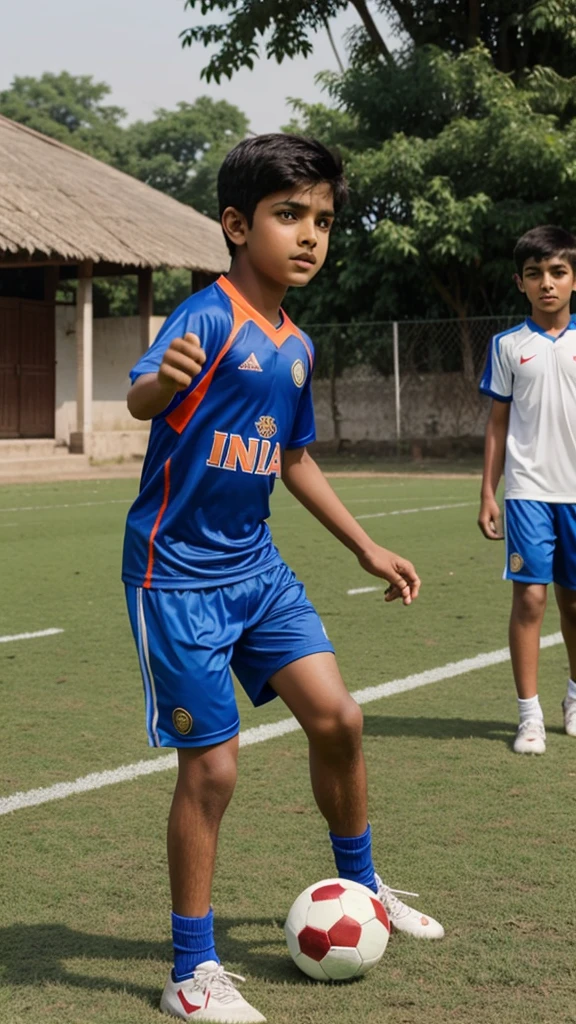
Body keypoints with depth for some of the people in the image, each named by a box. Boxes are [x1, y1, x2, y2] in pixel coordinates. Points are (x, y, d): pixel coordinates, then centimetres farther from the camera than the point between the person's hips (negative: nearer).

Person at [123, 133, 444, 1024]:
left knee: (337, 717, 4)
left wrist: (368, 549, 22)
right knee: (211, 764, -5)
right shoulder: (209, 317, -17)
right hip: (178, 574, -7)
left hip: (255, 566, 7)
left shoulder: (295, 347, 7)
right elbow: (141, 398, -36)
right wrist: (163, 382, -60)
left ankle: (362, 888, 30)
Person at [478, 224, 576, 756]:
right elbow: (498, 423, 7)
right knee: (530, 596, -8)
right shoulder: (509, 346, 4)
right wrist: (488, 494, 3)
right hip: (528, 490, -1)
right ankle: (530, 715, -2)